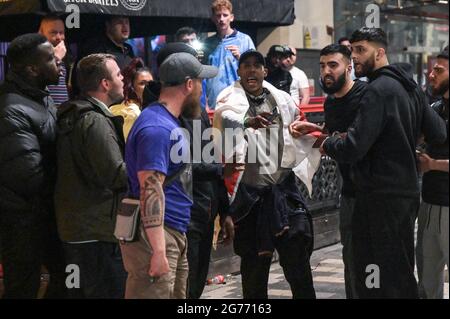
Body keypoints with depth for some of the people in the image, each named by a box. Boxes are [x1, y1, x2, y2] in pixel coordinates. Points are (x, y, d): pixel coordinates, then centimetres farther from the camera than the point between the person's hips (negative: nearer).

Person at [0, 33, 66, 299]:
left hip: (45, 212, 9)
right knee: (24, 288, 2)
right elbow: (31, 175, -27)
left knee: (67, 273, 19)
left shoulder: (41, 98, 7)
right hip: (22, 220, -9)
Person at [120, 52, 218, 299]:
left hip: (174, 233, 10)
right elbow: (151, 189, -24)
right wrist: (158, 251, -27)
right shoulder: (157, 128, -17)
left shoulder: (169, 122, 15)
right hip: (155, 235, -10)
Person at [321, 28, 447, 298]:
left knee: (381, 283, -5)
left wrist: (327, 143, -4)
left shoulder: (379, 90, -17)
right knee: (402, 275, 17)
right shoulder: (410, 87, 10)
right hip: (407, 192, 9)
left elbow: (351, 150, -23)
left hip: (383, 197, -9)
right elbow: (439, 133, 10)